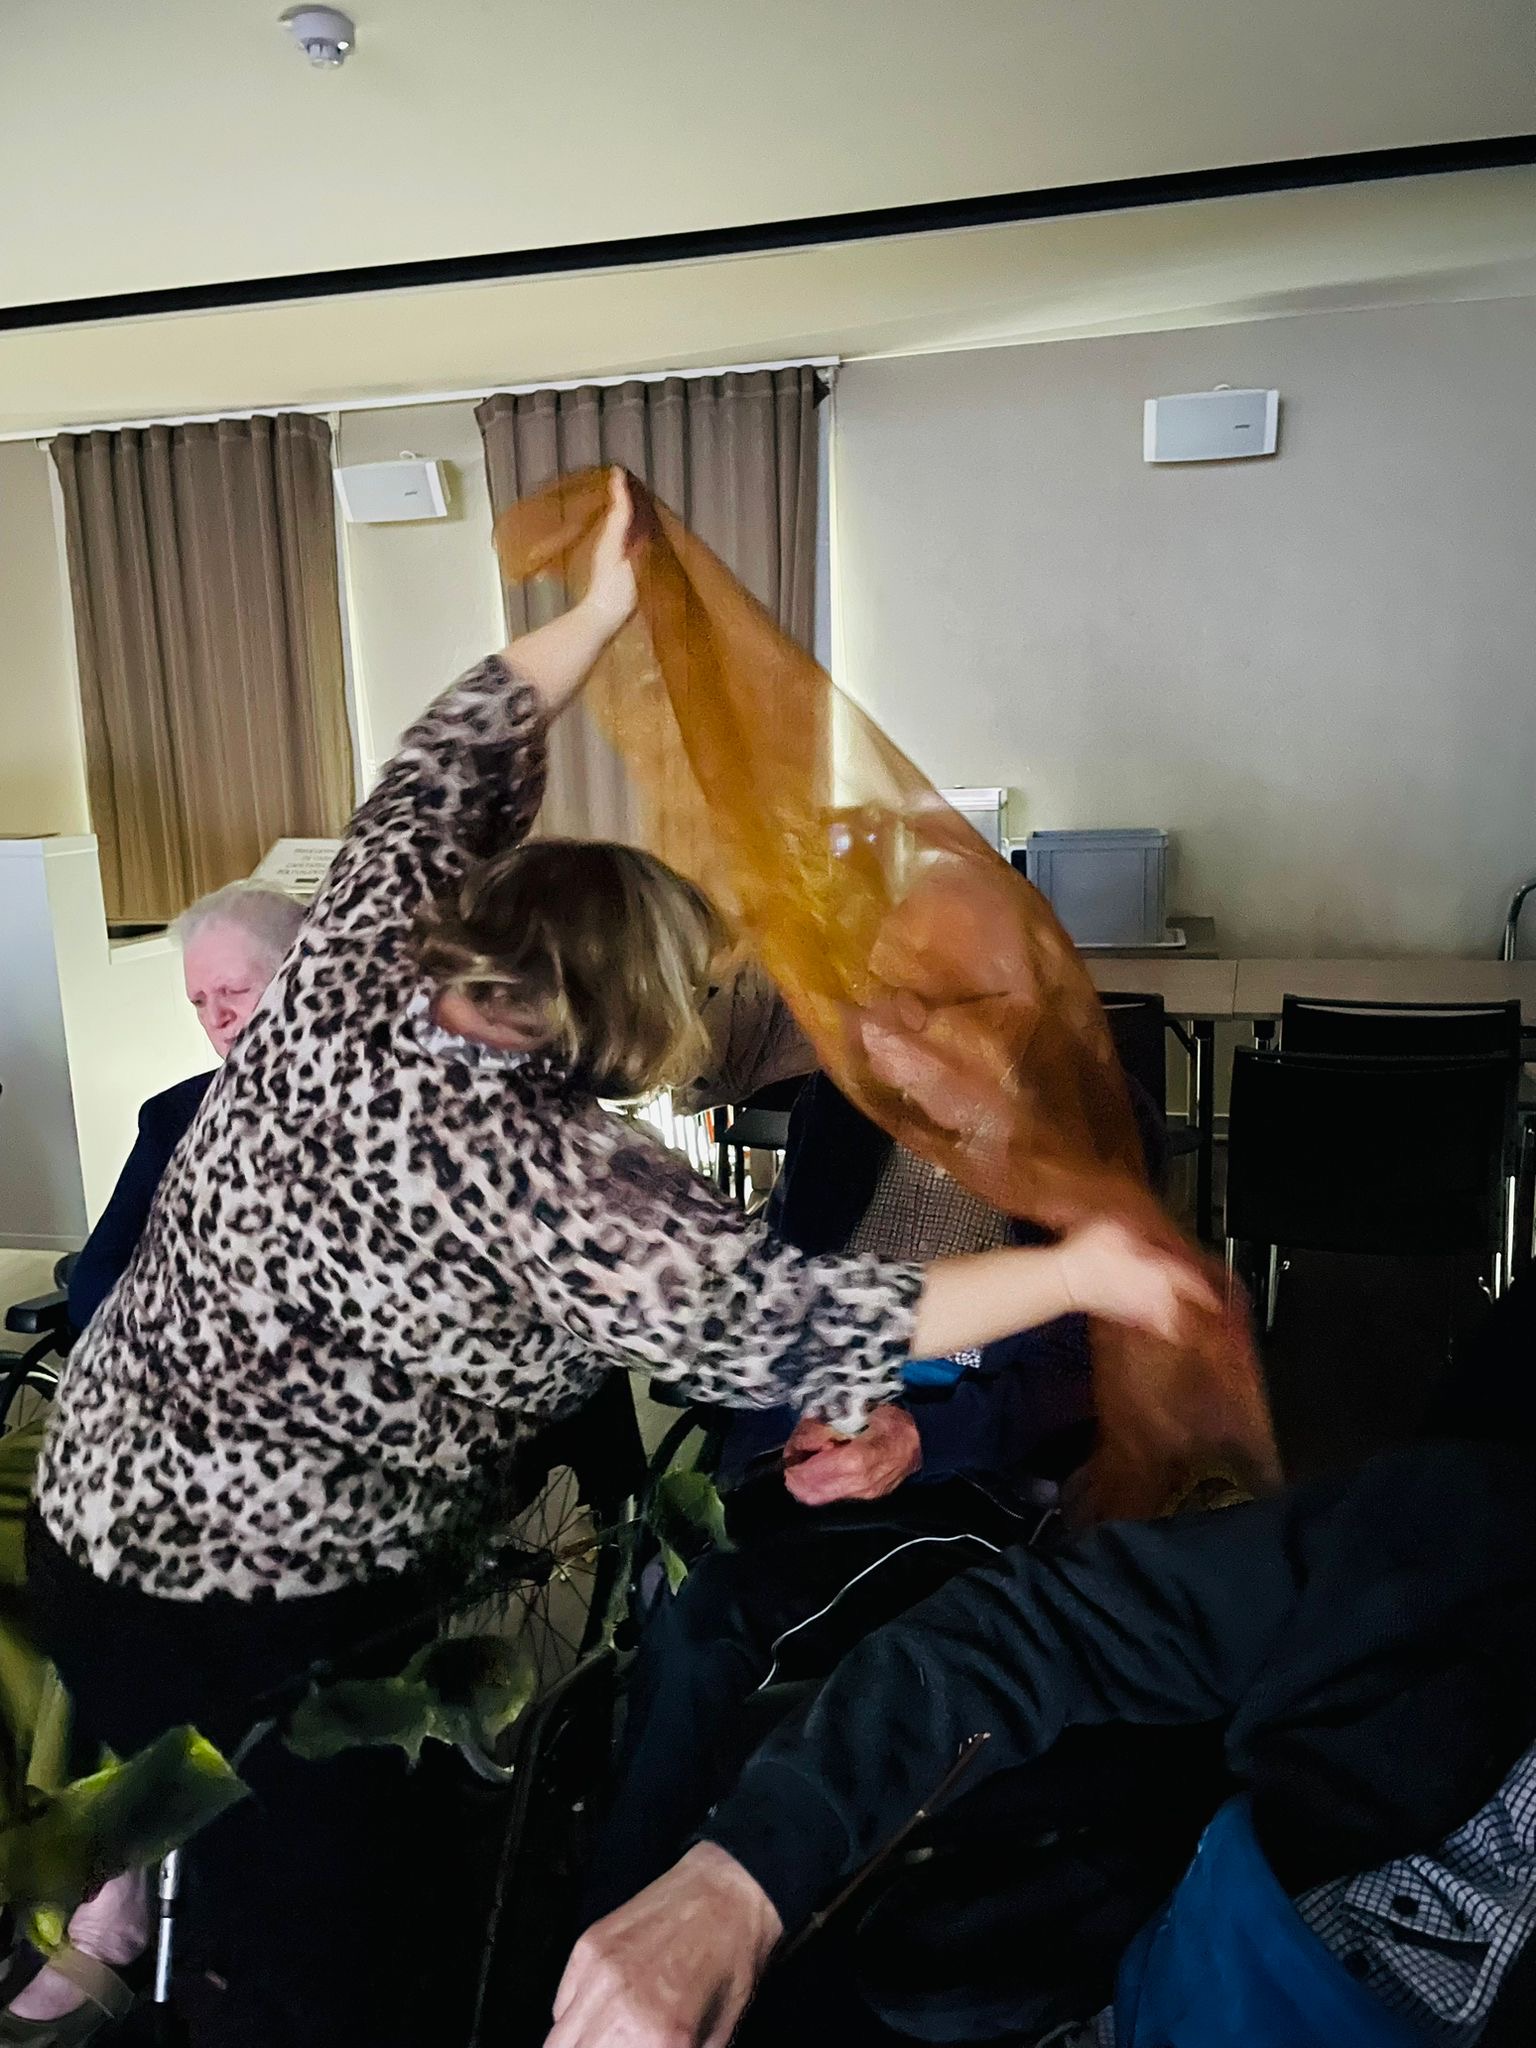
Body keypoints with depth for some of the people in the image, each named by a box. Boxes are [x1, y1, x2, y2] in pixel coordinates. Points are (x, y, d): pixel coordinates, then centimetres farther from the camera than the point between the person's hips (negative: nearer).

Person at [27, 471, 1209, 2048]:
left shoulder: (355, 965, -11)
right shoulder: (537, 1176, -30)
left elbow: (445, 776, 3)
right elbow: (775, 1324, -31)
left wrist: (594, 617, 10)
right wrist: (1081, 1272, -23)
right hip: (245, 1627, -7)